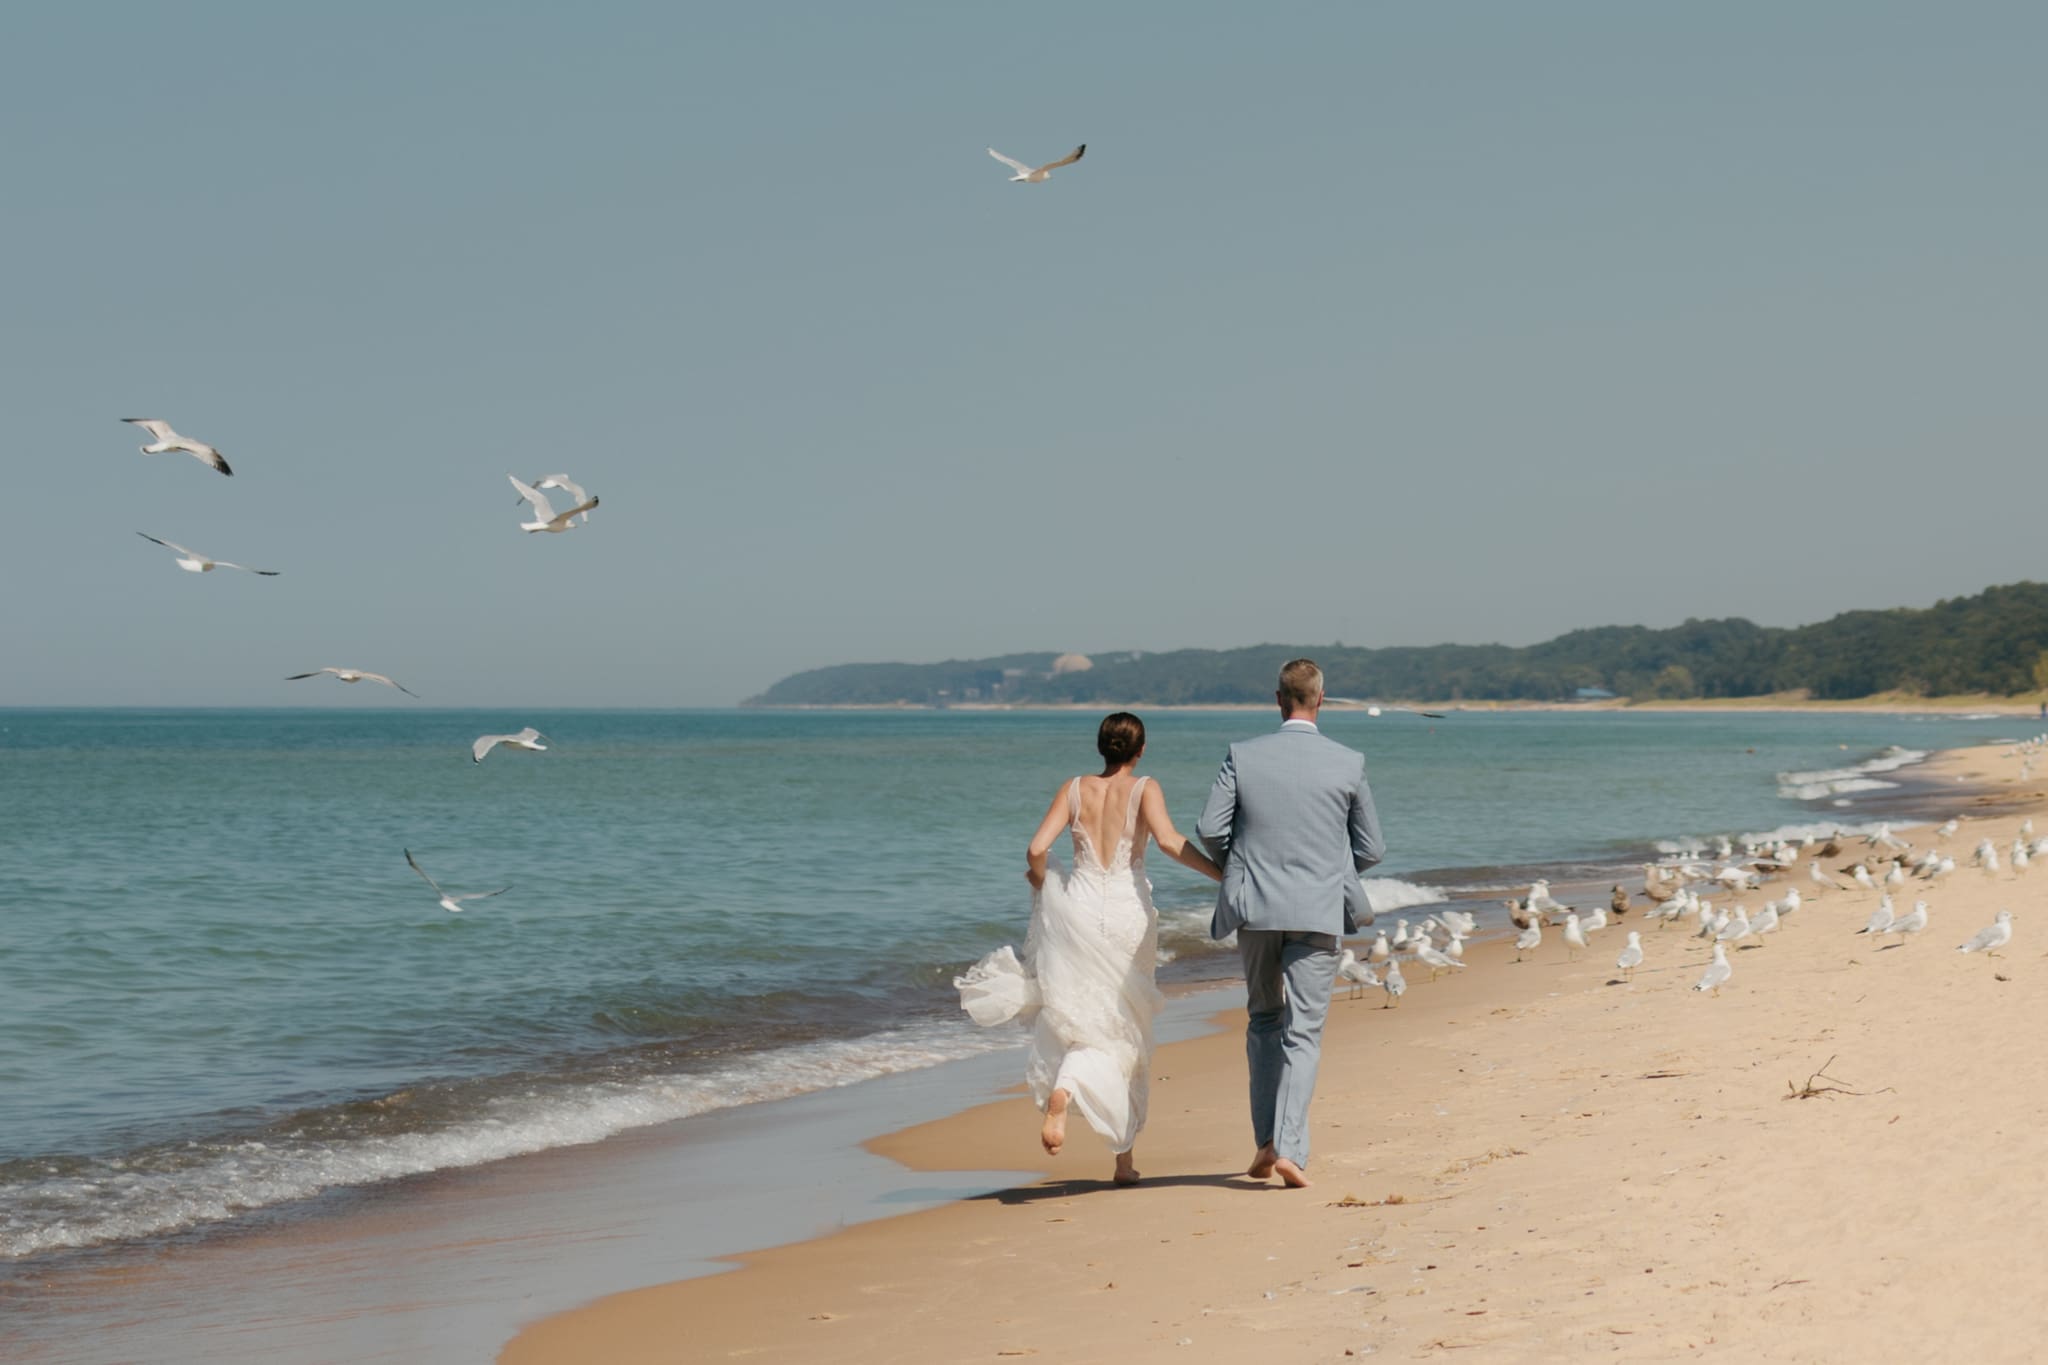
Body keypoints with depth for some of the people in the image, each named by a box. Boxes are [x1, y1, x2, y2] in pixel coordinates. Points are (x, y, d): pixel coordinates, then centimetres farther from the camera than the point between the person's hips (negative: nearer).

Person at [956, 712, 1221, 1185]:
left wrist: (1044, 887, 16)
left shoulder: (1074, 789, 3)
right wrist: (1223, 874, -15)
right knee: (1125, 1034, 10)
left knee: (1082, 1019, 11)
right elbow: (1169, 840, -19)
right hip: (1128, 914, -1)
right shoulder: (1144, 790, -3)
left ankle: (1059, 1095, -23)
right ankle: (1123, 1158, 14)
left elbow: (1037, 850, -4)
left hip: (1077, 910, 1)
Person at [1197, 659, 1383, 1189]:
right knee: (1303, 1031, 2)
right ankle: (1290, 1149, -10)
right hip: (1318, 912, -1)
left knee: (1263, 1020, 18)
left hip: (1254, 907, 1)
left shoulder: (1242, 756, -3)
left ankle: (1267, 1140, 11)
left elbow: (1210, 830, -6)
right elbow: (1371, 848, 4)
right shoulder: (1348, 763, -2)